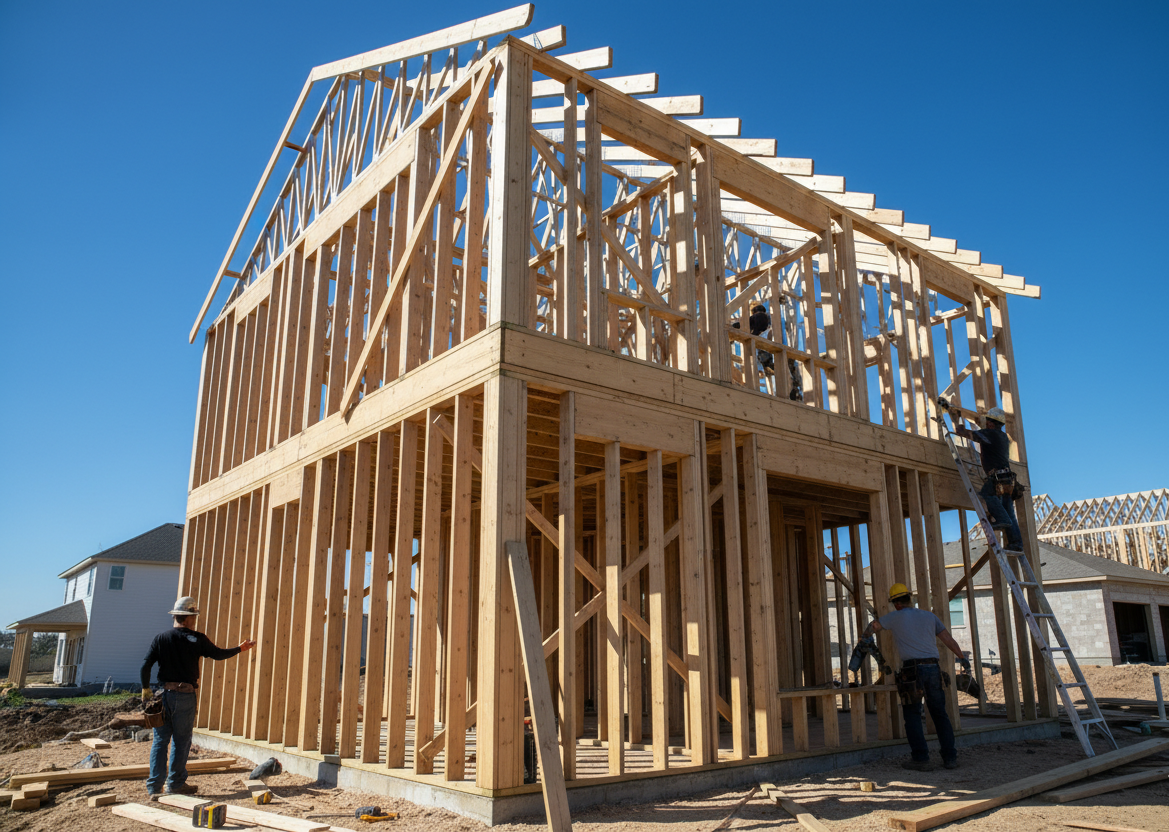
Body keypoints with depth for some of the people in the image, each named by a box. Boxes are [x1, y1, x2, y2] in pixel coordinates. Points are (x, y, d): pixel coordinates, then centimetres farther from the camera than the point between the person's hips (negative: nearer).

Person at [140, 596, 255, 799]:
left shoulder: (160, 638, 1)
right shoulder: (197, 639, -5)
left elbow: (146, 665, -2)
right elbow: (218, 654, 7)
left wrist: (145, 689, 11)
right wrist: (241, 648, 23)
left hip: (164, 694, 3)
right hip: (185, 696, -3)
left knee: (160, 740, 9)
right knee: (181, 741, 8)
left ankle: (154, 787, 8)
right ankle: (176, 784, 15)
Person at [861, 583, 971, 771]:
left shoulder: (896, 617, 2)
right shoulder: (929, 616, 12)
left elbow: (873, 626, 15)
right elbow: (948, 639, 15)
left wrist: (865, 636, 37)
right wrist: (962, 658, 29)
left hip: (912, 671, -4)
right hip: (933, 668, 4)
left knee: (912, 715, 6)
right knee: (940, 714, 13)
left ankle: (921, 759, 2)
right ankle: (950, 757, 12)